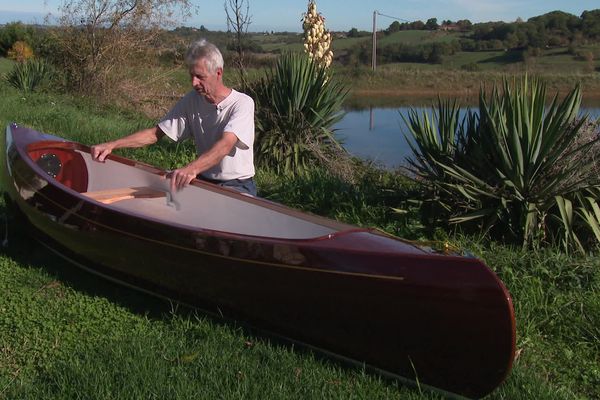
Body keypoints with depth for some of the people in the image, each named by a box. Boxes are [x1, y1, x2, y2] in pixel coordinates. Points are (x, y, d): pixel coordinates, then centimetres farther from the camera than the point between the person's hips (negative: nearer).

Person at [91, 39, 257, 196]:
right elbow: (155, 133, 2)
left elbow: (225, 145, -31)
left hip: (238, 186, -4)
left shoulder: (243, 103, -15)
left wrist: (191, 168, -49)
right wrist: (112, 145, -11)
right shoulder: (191, 101, 3)